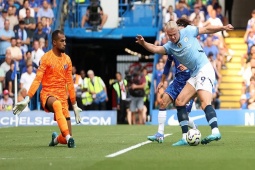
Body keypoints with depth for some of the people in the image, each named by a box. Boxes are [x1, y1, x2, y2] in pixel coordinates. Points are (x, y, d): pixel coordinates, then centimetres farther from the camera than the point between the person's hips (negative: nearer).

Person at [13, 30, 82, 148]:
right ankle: (68, 137, -47)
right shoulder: (46, 58, -5)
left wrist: (74, 105, 17)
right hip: (47, 94, -4)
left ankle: (56, 139, 31)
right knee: (57, 104, -43)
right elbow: (37, 80, -11)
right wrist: (27, 99, -20)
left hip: (62, 97, 4)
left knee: (66, 138, -5)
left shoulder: (67, 59, 10)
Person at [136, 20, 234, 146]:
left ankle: (215, 132, -36)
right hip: (194, 75, 7)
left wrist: (223, 28, 4)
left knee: (205, 102, -24)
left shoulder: (188, 32, -1)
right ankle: (185, 137, 1)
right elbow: (155, 49, -7)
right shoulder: (170, 46, 8)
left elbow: (207, 29, 9)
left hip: (204, 69, -7)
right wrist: (143, 43, -25)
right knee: (179, 101, 0)